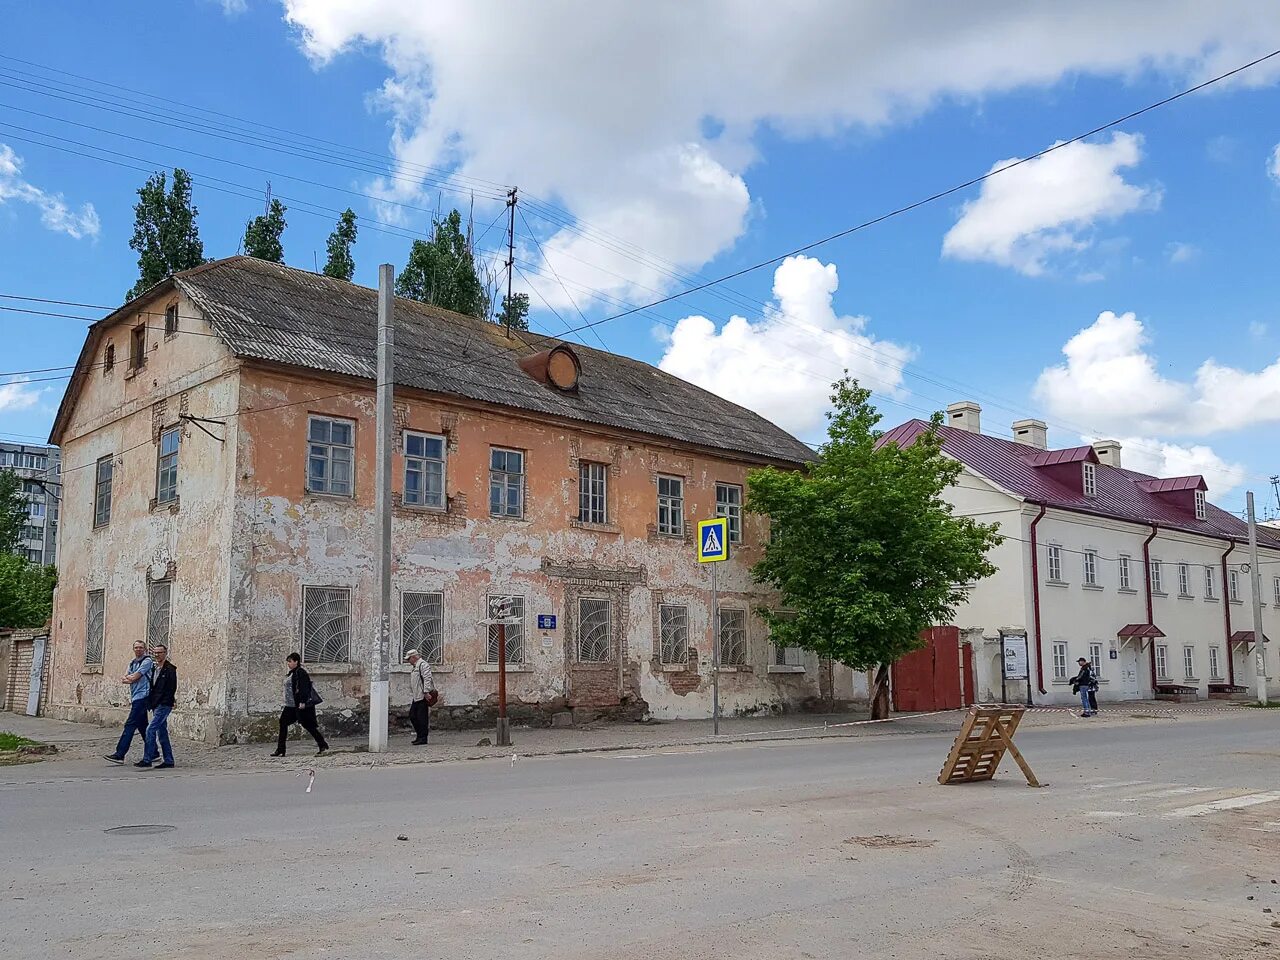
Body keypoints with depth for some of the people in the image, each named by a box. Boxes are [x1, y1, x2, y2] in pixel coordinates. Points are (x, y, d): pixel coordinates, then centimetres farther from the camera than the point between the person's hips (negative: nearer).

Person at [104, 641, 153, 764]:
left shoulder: (147, 661, -7)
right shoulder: (132, 662, 19)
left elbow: (134, 677, -13)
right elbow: (123, 678, 9)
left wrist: (127, 678, 4)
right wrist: (127, 679, -11)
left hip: (141, 697, -9)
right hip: (135, 697, 9)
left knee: (130, 725, -11)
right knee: (142, 726, 11)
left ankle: (120, 754, -12)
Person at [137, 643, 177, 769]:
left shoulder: (170, 669, -10)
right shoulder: (155, 668, 15)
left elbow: (171, 689, -14)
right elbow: (153, 687, 20)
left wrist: (160, 703, -16)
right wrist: (151, 703, 9)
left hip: (164, 705, -9)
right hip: (156, 705, 9)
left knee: (151, 729, -13)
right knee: (162, 732, 9)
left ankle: (147, 759, -9)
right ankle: (169, 761, 13)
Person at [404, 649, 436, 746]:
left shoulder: (423, 665, -11)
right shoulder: (415, 666, 21)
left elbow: (427, 679, -21)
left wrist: (426, 692, -26)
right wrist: (413, 692, 20)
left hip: (423, 696, -10)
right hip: (416, 697, 10)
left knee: (422, 717, -7)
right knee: (412, 716, 11)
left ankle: (423, 739, -2)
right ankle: (419, 736, 19)